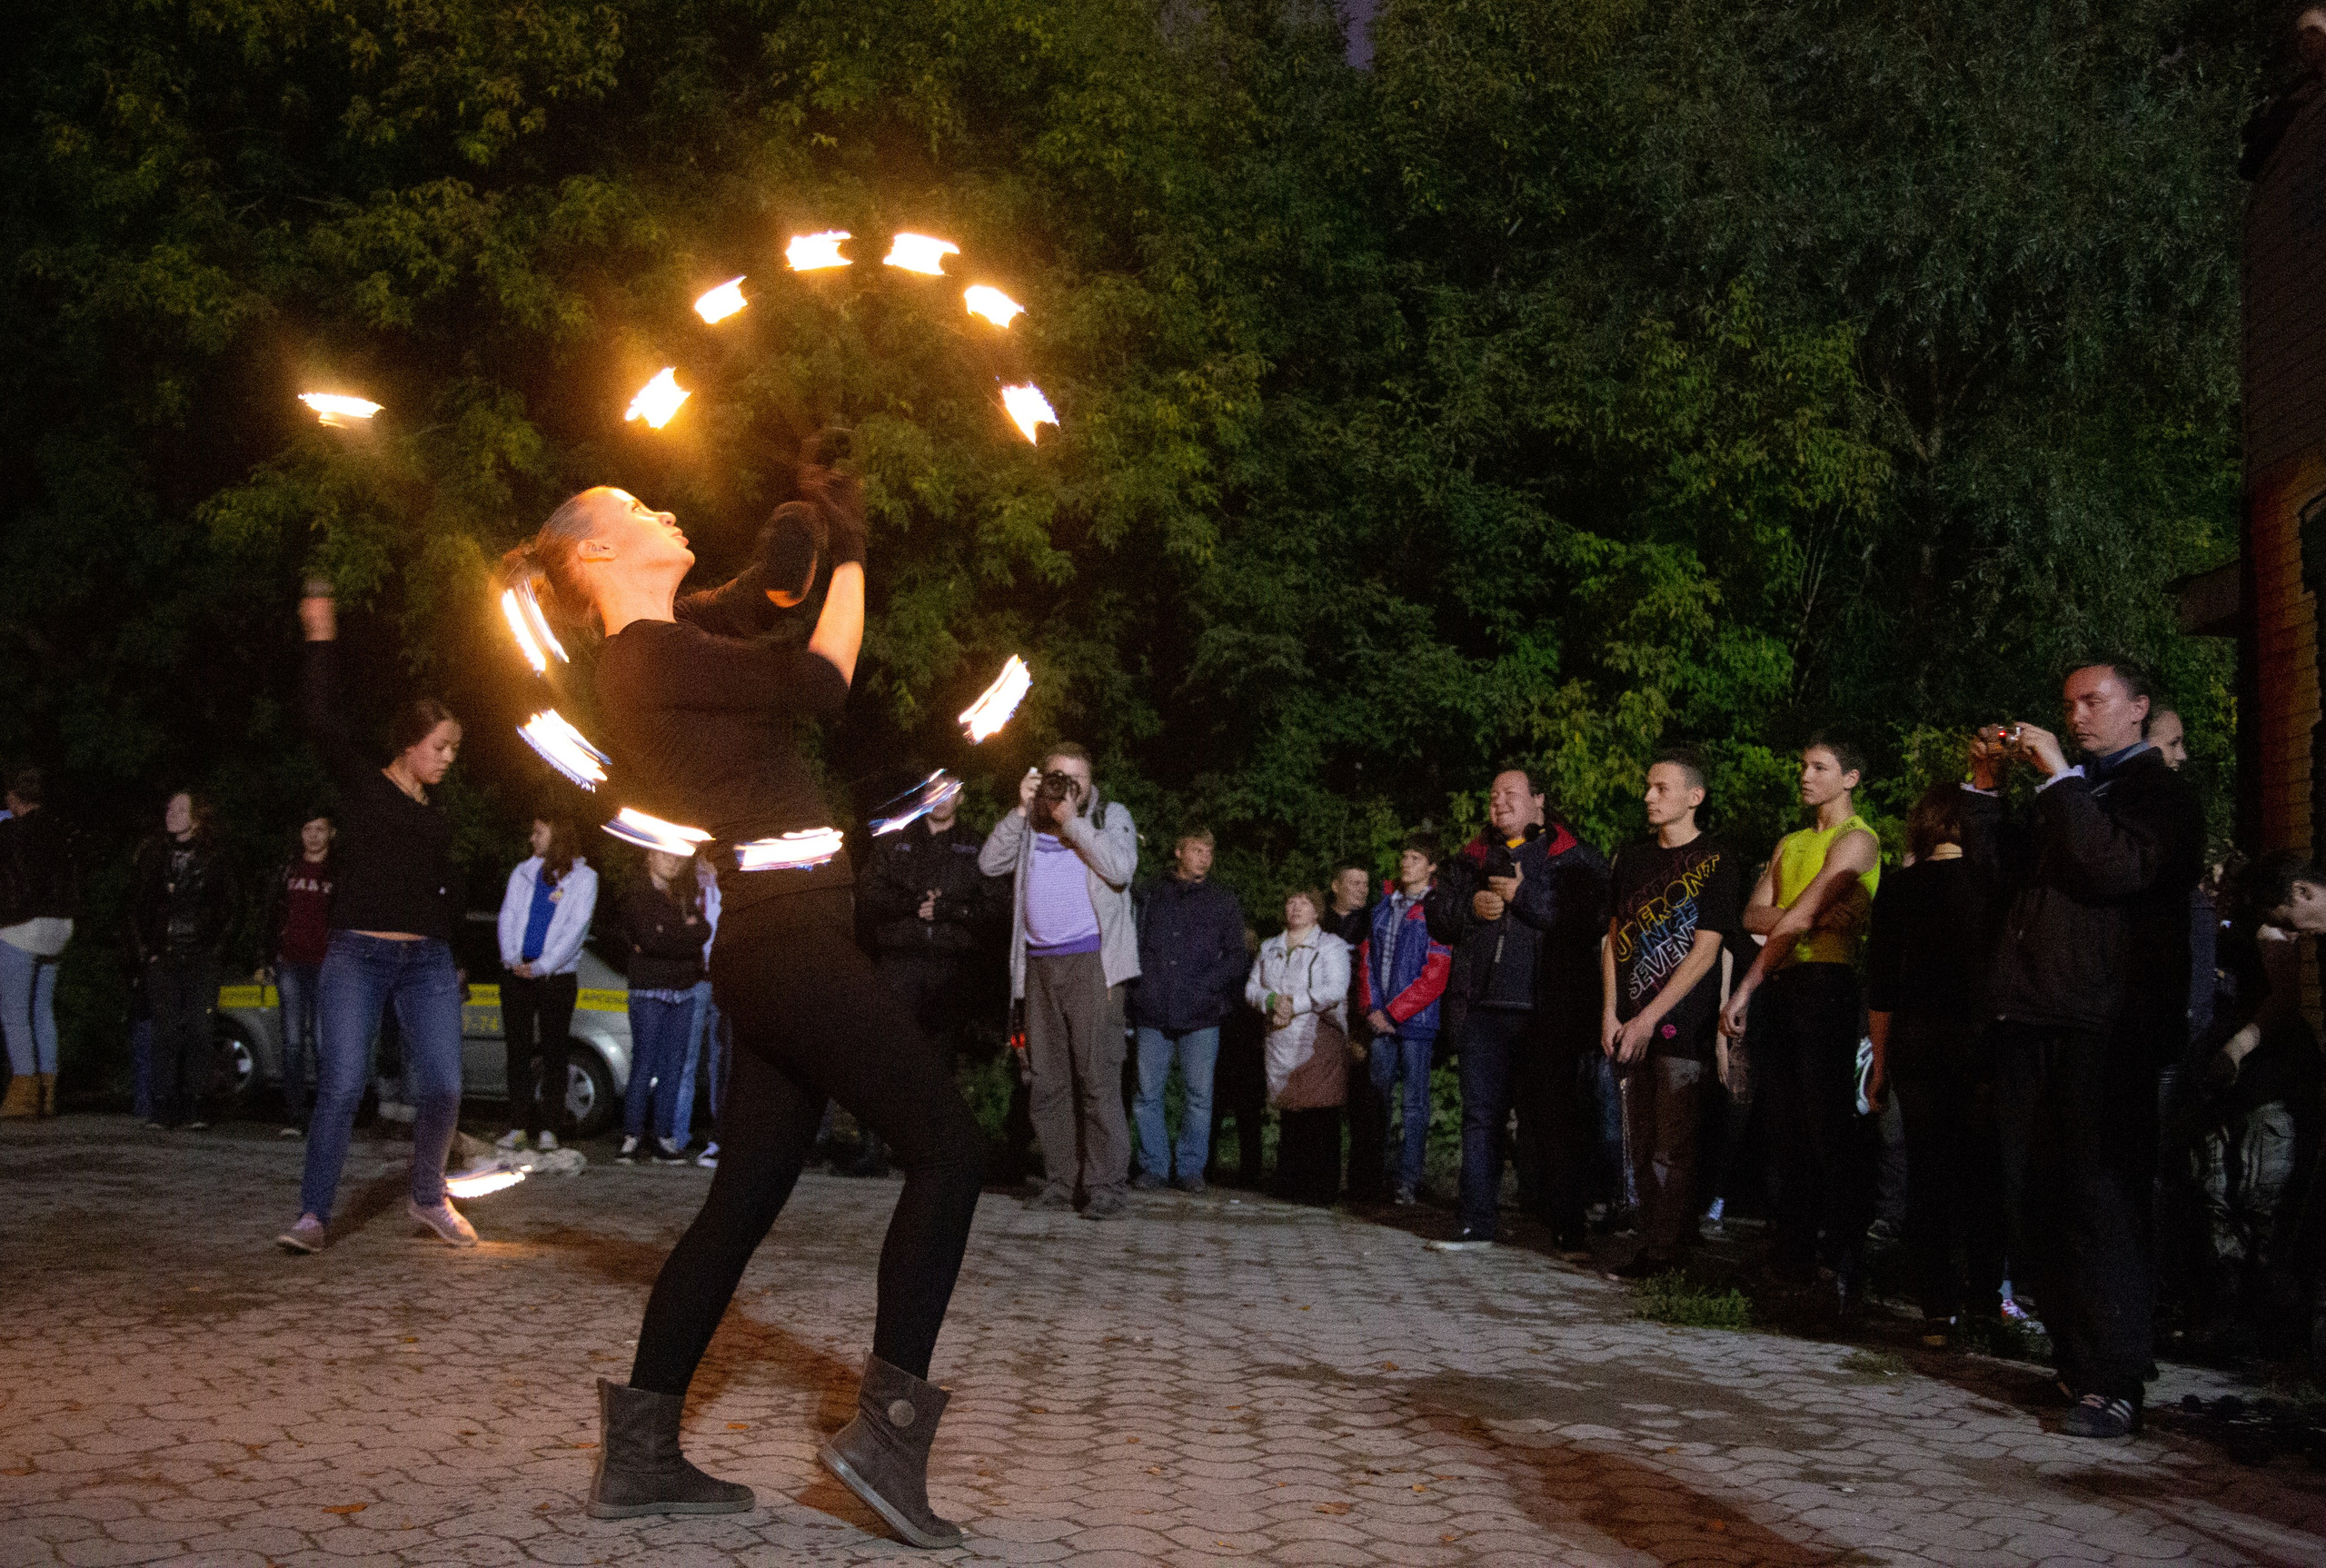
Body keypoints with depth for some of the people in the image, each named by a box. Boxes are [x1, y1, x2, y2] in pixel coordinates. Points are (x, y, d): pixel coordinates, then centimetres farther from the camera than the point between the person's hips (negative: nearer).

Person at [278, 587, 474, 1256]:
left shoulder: (438, 813, 18)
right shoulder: (361, 784, 3)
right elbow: (321, 718, -10)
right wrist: (322, 640, -13)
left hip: (428, 961, 5)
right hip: (357, 955, -4)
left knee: (442, 1086, -4)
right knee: (342, 1085, -12)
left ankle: (428, 1198, 17)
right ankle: (313, 1216, -3)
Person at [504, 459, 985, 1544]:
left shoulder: (673, 643, 18)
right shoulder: (652, 655, -10)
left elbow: (769, 593, 33)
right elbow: (820, 683, -11)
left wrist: (814, 520, 15)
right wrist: (851, 559, 2)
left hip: (771, 953, 10)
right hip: (791, 940, -10)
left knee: (743, 1201, 12)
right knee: (946, 1148, -7)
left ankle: (639, 1454, 16)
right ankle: (886, 1425, -8)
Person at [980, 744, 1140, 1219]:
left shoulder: (1110, 816, 9)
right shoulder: (1029, 825, 18)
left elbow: (1121, 868, -9)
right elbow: (989, 863, 5)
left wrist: (1072, 820, -6)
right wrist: (1022, 810, -1)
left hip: (1090, 961, -4)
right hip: (1039, 965, 4)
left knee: (1098, 1077, -11)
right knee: (1048, 1082, 4)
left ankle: (1106, 1188, -10)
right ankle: (1059, 1182, 9)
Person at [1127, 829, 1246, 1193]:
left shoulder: (1224, 900, 11)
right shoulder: (1148, 895, 12)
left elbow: (1235, 958, 7)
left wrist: (1201, 985, -7)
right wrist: (1141, 986, -3)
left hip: (1200, 1013, 0)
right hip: (1152, 1012, 1)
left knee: (1199, 1094, 0)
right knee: (1148, 1093, 1)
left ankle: (1191, 1168, 10)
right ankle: (1154, 1166, 11)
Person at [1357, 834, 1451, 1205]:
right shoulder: (1383, 904, 13)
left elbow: (1436, 976, -10)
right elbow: (1367, 957, 13)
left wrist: (1393, 1012, -9)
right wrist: (1372, 1008, 0)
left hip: (1416, 1020, -5)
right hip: (1380, 1019, 5)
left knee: (1414, 1101, -2)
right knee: (1377, 1095, 8)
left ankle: (1407, 1181, 0)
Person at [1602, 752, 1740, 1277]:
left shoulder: (1715, 861, -2)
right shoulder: (1632, 859, 16)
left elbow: (1704, 952, -8)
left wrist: (1649, 1017, -12)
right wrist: (1610, 1013, 5)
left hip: (1683, 1025, -6)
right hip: (1629, 1029, 6)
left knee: (1673, 1149, -7)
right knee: (1640, 1147, 8)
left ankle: (1667, 1253, -2)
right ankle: (1650, 1247, 15)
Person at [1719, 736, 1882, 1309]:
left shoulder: (1856, 840, -1)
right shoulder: (1789, 844, 24)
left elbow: (1798, 920, -9)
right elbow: (1753, 916, 11)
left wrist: (1743, 991, -11)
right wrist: (1811, 914, -10)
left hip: (1826, 980, -7)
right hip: (1779, 984, 7)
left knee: (1828, 1122, -12)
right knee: (1785, 1126, 6)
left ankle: (1847, 1265, -11)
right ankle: (1793, 1258, 11)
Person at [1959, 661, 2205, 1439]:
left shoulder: (2160, 793, 2)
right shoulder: (2067, 794, 24)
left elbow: (2116, 867, -16)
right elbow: (1999, 870, 18)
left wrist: (2058, 778, -13)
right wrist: (1986, 786, 9)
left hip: (2106, 1029, -7)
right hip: (2034, 1023, 8)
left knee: (2099, 1199, -10)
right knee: (2034, 1194, 7)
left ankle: (2113, 1385, -8)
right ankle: (2074, 1359, 16)